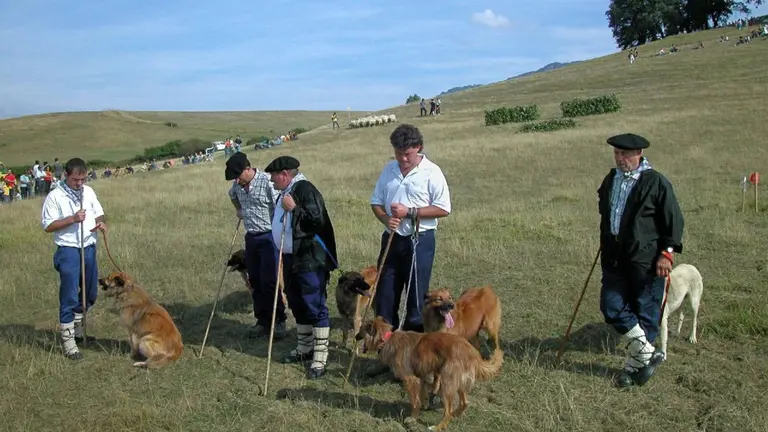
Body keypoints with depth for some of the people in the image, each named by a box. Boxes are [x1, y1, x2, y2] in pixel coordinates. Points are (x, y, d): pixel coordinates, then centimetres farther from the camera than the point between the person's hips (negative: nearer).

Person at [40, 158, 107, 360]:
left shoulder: (89, 192, 7)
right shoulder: (55, 197, -10)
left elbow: (98, 213, 17)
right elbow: (48, 226, -10)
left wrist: (101, 223, -5)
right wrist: (72, 219, -21)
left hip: (89, 248, 6)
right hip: (68, 251, -6)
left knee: (90, 294, 17)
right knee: (69, 297, -6)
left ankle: (77, 328, 38)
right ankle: (68, 342, 1)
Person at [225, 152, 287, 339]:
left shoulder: (267, 181, -18)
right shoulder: (238, 185, 5)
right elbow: (232, 195, 30)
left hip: (268, 238, -7)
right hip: (251, 238, 7)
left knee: (269, 281, -7)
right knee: (255, 282, 9)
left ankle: (278, 321, 5)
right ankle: (262, 320, 19)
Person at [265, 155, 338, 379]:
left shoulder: (305, 190, -15)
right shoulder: (285, 193, 14)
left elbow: (319, 220, -23)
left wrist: (294, 208, -23)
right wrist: (282, 256, 22)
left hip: (310, 261, -10)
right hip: (291, 259, 10)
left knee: (315, 307, -6)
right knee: (298, 306, 17)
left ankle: (320, 357, -1)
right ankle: (304, 348, 30)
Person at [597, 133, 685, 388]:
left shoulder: (656, 182, -9)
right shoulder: (611, 180, 10)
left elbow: (673, 220, -7)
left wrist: (667, 252, -12)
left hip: (646, 259, -6)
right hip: (615, 258, 6)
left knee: (645, 312, 5)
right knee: (612, 307, 1)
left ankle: (635, 363, 19)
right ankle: (647, 354, 13)